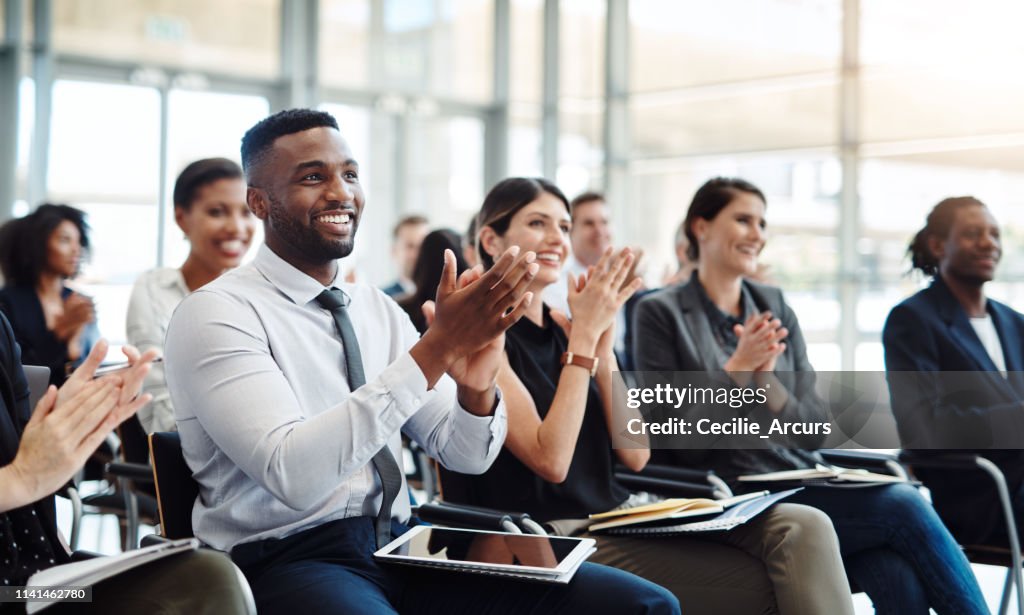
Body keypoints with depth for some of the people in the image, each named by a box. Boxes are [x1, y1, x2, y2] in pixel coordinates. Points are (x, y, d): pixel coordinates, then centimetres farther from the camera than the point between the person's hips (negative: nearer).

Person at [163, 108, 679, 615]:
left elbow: (466, 455, 9)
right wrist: (436, 349, -25)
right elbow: (292, 475, -22)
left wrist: (474, 384, -15)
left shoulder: (379, 310, 13)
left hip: (401, 546, 6)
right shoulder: (216, 314, -8)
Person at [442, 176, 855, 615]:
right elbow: (551, 461, -18)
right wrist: (585, 334, -14)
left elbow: (635, 455, 6)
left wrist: (603, 338, -3)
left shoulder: (564, 327, 12)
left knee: (803, 529, -16)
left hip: (620, 511, 7)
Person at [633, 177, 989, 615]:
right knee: (904, 506, -26)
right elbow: (677, 443, -5)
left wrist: (765, 380, -9)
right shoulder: (661, 312, 0)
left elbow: (814, 430, 10)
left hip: (804, 482, 5)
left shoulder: (776, 307, 15)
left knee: (900, 578, -28)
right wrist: (738, 369, -15)